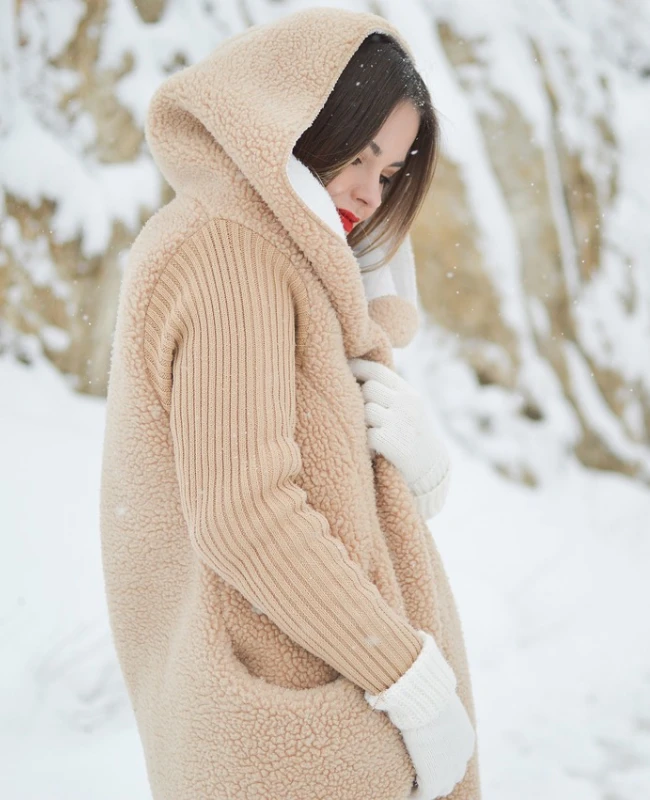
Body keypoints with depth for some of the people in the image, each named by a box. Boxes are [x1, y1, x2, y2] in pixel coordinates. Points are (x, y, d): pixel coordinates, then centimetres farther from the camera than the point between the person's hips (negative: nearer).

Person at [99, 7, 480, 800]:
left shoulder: (292, 261, 13)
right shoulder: (229, 254, -16)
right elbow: (242, 516, -24)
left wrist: (413, 458, -12)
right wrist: (417, 682, -19)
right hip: (294, 719, -9)